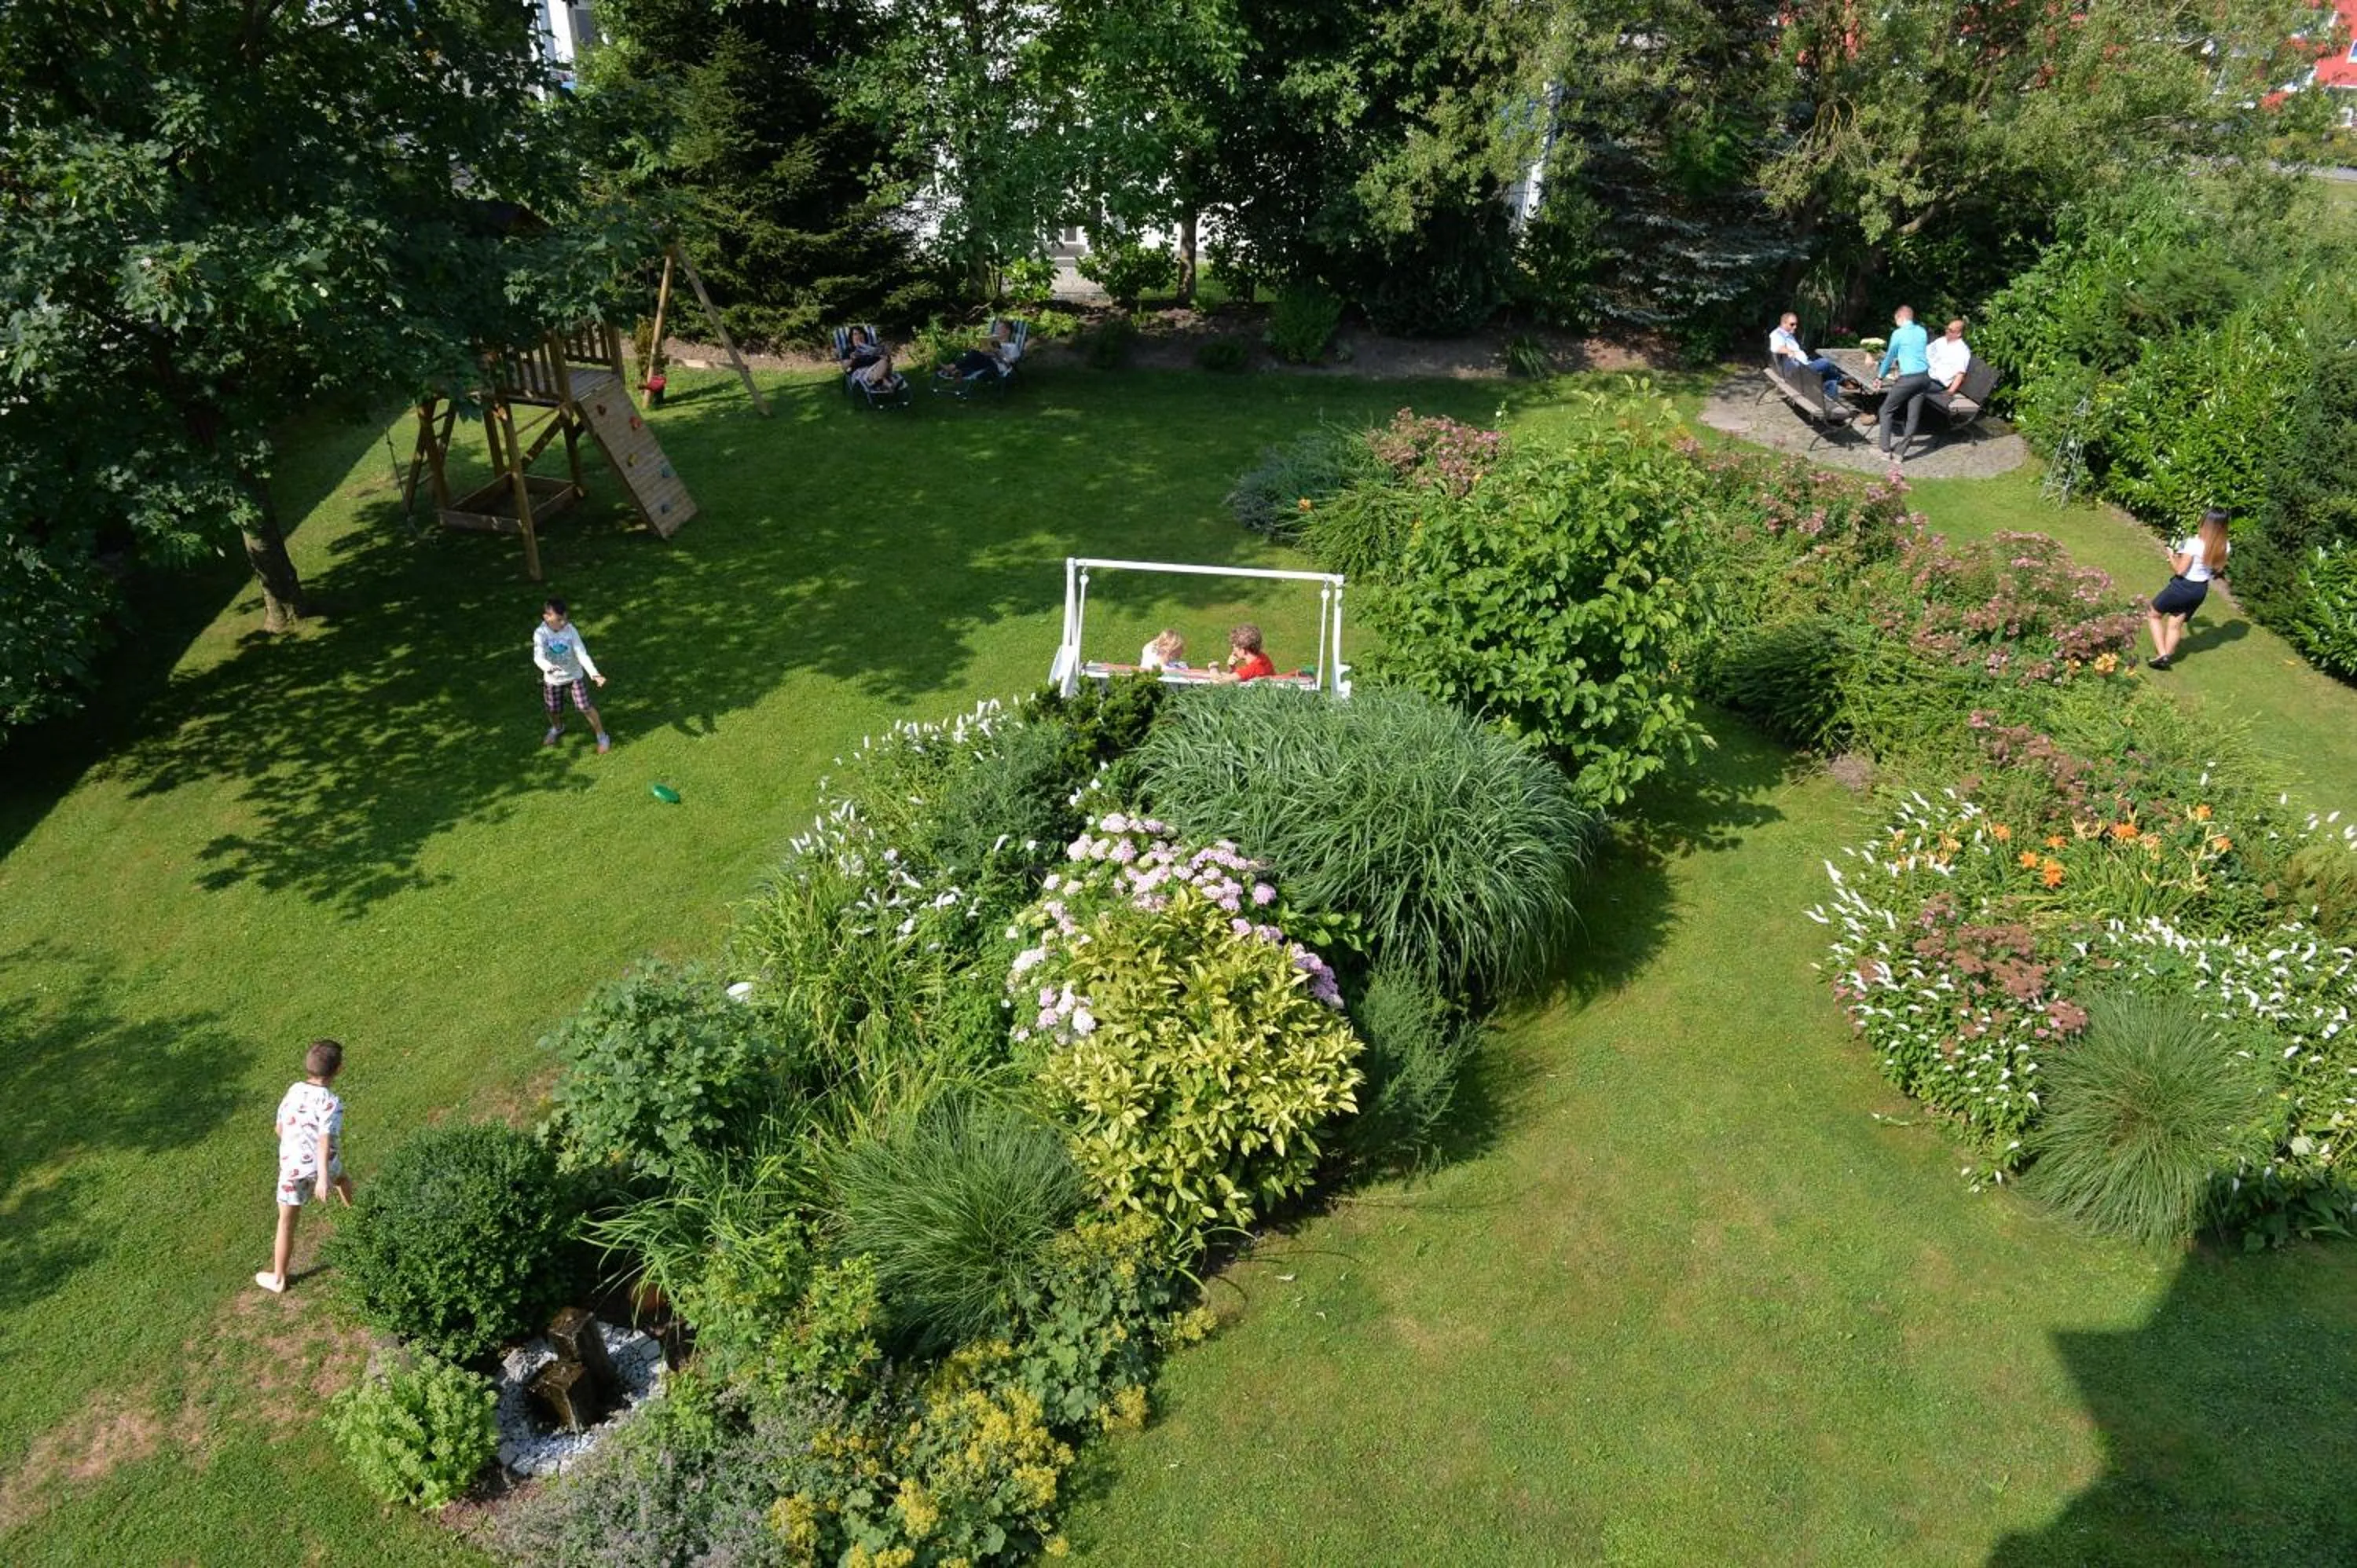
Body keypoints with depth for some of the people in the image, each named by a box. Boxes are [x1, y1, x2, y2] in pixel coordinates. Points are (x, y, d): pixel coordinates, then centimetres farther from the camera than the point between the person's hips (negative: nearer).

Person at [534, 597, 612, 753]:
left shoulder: (571, 630, -22)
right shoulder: (540, 633, -22)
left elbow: (582, 654, -26)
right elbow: (538, 657, -33)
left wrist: (594, 673, -40)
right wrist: (548, 667, -55)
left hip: (574, 675, -1)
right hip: (553, 679, 1)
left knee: (586, 706, -5)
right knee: (553, 710, 16)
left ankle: (602, 736, 14)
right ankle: (557, 728, 50)